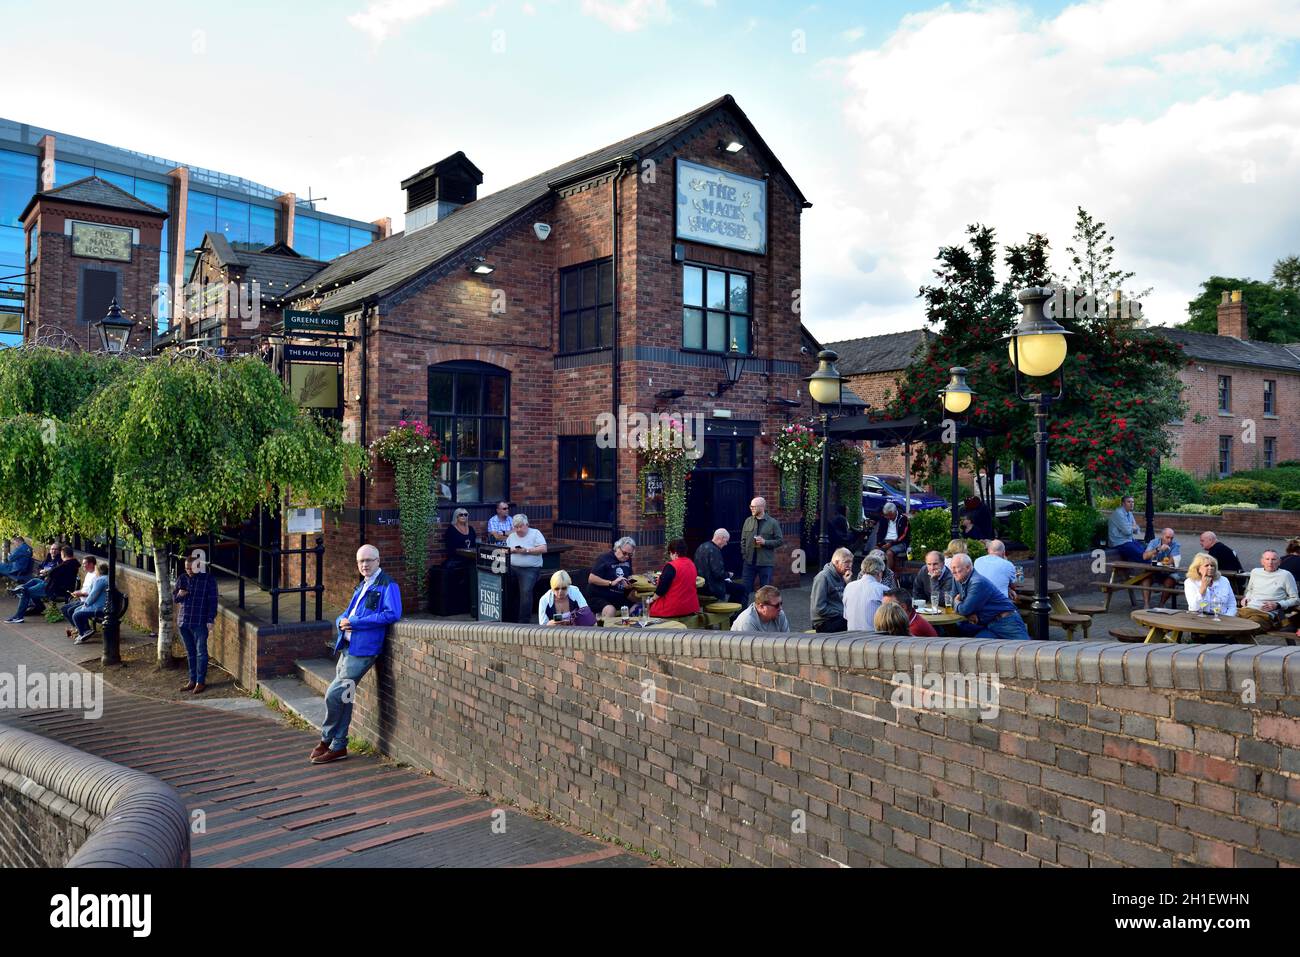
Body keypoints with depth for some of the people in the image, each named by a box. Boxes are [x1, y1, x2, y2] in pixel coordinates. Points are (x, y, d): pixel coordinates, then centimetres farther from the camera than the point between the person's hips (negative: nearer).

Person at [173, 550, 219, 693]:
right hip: (184, 621, 5)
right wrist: (179, 594, -7)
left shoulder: (208, 579, -7)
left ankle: (201, 681, 5)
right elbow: (174, 597, 17)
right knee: (190, 652, 13)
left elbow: (213, 600, -7)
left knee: (201, 652, -1)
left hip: (200, 623, -5)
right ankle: (192, 680, 21)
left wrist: (211, 619, -12)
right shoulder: (182, 578, 8)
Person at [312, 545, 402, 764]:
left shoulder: (387, 585, -7)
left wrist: (354, 622, -19)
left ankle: (327, 740, 10)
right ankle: (338, 746, 21)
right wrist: (341, 621, -1)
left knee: (334, 694, -9)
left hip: (362, 649, -9)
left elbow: (392, 614, -22)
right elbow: (347, 614, 26)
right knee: (343, 696, 12)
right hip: (348, 646, 9)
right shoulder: (362, 586, 20)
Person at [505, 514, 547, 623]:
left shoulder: (535, 533, 5)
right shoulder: (511, 536, 21)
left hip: (530, 569, -4)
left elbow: (543, 549, -6)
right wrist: (512, 550, -5)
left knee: (526, 591, -23)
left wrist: (527, 550, -12)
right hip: (512, 567, 4)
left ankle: (524, 620, -15)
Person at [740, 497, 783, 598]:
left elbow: (780, 541, -3)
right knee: (744, 589, 3)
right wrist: (744, 553, 0)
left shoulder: (773, 523, -3)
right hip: (749, 561, 3)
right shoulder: (748, 521, 7)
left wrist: (765, 542, -15)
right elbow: (743, 540, 12)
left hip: (766, 563, -3)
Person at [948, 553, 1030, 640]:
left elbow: (965, 610, -22)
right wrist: (969, 614, -6)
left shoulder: (978, 583, -20)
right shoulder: (964, 582, 11)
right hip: (989, 625, 9)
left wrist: (956, 603, 2)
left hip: (1006, 622, -9)